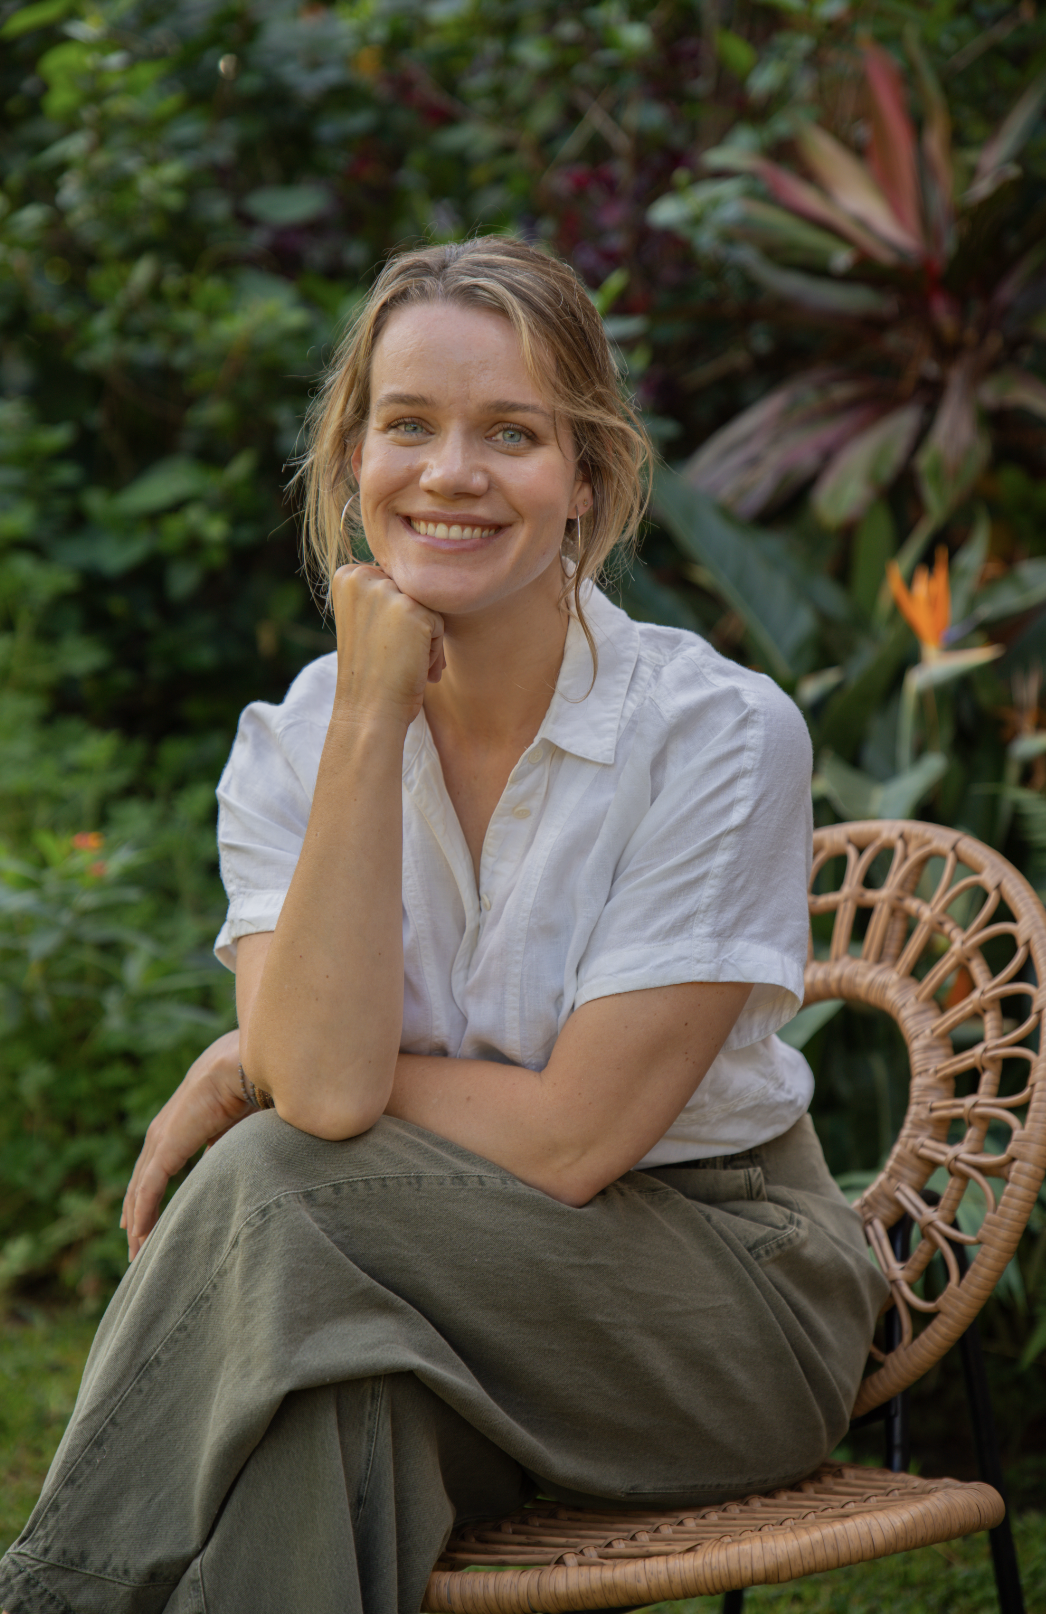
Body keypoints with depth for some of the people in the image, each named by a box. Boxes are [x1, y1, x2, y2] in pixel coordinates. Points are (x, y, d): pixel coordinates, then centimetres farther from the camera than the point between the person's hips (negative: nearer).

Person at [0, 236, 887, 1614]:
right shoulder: (292, 747, -1)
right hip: (457, 1296, 3)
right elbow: (324, 1078, -20)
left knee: (269, 1185, -27)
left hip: (726, 1308, -2)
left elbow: (572, 1137, -17)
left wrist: (252, 1074, -9)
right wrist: (370, 715, -19)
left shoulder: (721, 734, -13)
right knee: (330, 1393, -34)